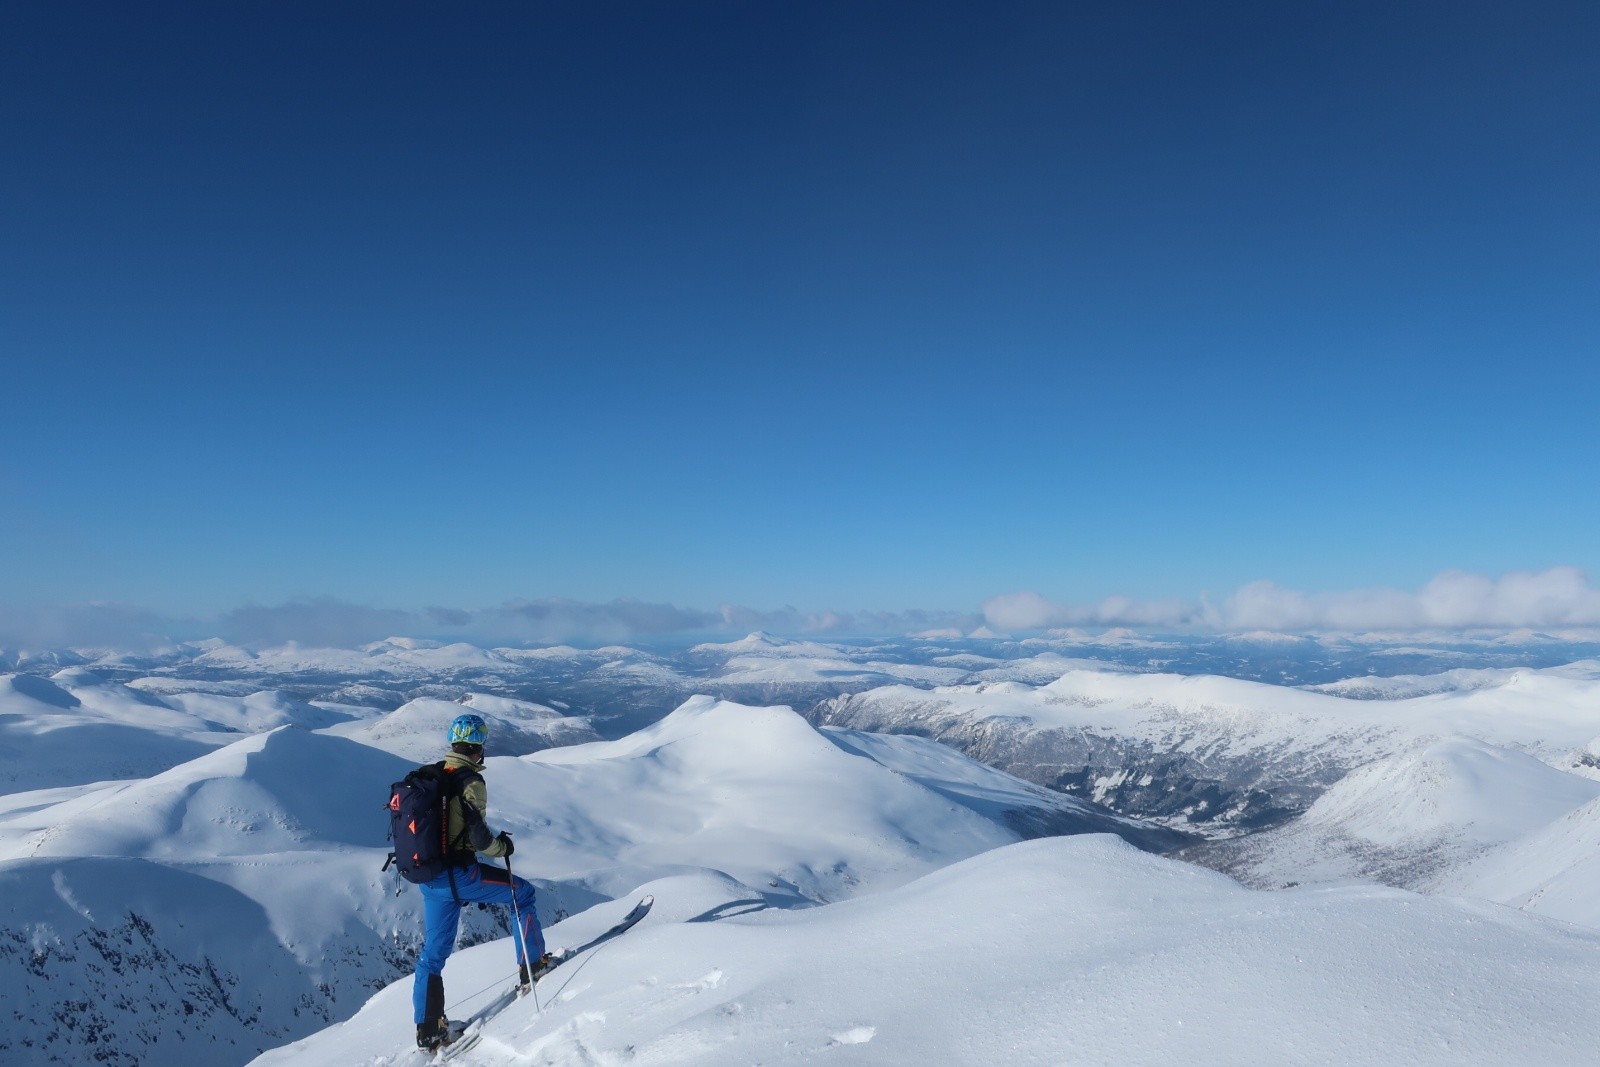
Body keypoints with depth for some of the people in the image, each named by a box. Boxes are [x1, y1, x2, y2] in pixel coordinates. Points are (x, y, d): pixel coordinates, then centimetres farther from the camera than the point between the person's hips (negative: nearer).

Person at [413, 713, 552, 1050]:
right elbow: (478, 837, -22)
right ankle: (532, 964, 17)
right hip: (459, 874, -7)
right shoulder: (471, 782, -17)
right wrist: (502, 846, -2)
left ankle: (427, 1028, 23)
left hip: (428, 877, 7)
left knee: (434, 950, 17)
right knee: (523, 892, 13)